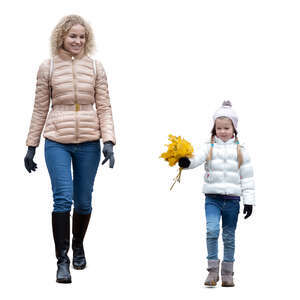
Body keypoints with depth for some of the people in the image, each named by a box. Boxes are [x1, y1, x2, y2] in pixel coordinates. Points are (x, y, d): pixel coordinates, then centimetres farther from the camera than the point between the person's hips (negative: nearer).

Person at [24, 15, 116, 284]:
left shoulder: (95, 67, 5)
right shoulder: (48, 68, 3)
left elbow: (104, 107, 3)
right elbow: (40, 109, 7)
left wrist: (108, 141, -8)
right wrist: (31, 146, 7)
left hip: (89, 143, 1)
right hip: (57, 142, -1)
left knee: (83, 201, 9)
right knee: (63, 198, -12)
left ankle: (78, 246, 34)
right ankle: (62, 260, -4)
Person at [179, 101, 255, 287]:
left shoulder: (240, 151, 5)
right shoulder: (209, 148, 3)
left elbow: (247, 177, 5)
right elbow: (197, 159, -16)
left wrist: (249, 201, 0)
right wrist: (186, 162, -39)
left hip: (232, 199, 1)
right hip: (212, 198, -1)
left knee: (229, 237, 8)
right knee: (212, 230, -17)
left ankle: (227, 273, 19)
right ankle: (213, 270, -7)